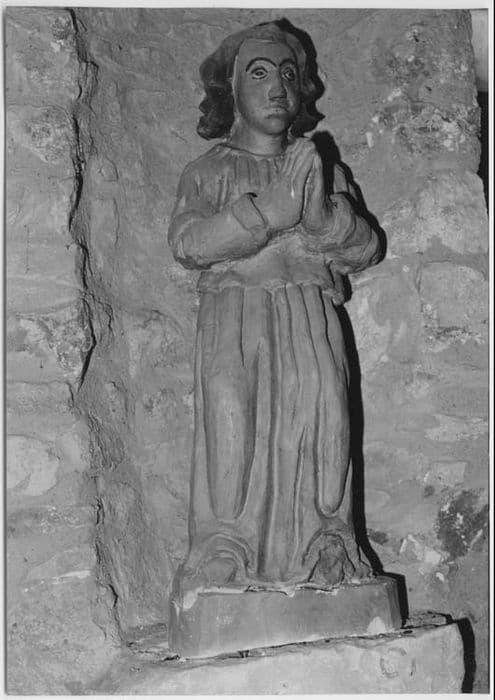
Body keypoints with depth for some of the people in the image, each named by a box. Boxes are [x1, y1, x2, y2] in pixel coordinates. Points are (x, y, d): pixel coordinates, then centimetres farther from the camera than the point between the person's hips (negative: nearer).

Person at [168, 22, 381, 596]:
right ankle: (224, 549, -21)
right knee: (229, 398, -24)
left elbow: (364, 252, 13)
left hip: (309, 309, 2)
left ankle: (325, 547, -17)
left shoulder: (321, 170, 23)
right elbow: (186, 242, -3)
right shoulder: (208, 172, 17)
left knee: (320, 397, -20)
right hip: (234, 306, -2)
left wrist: (321, 214, -7)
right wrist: (268, 212, -15)